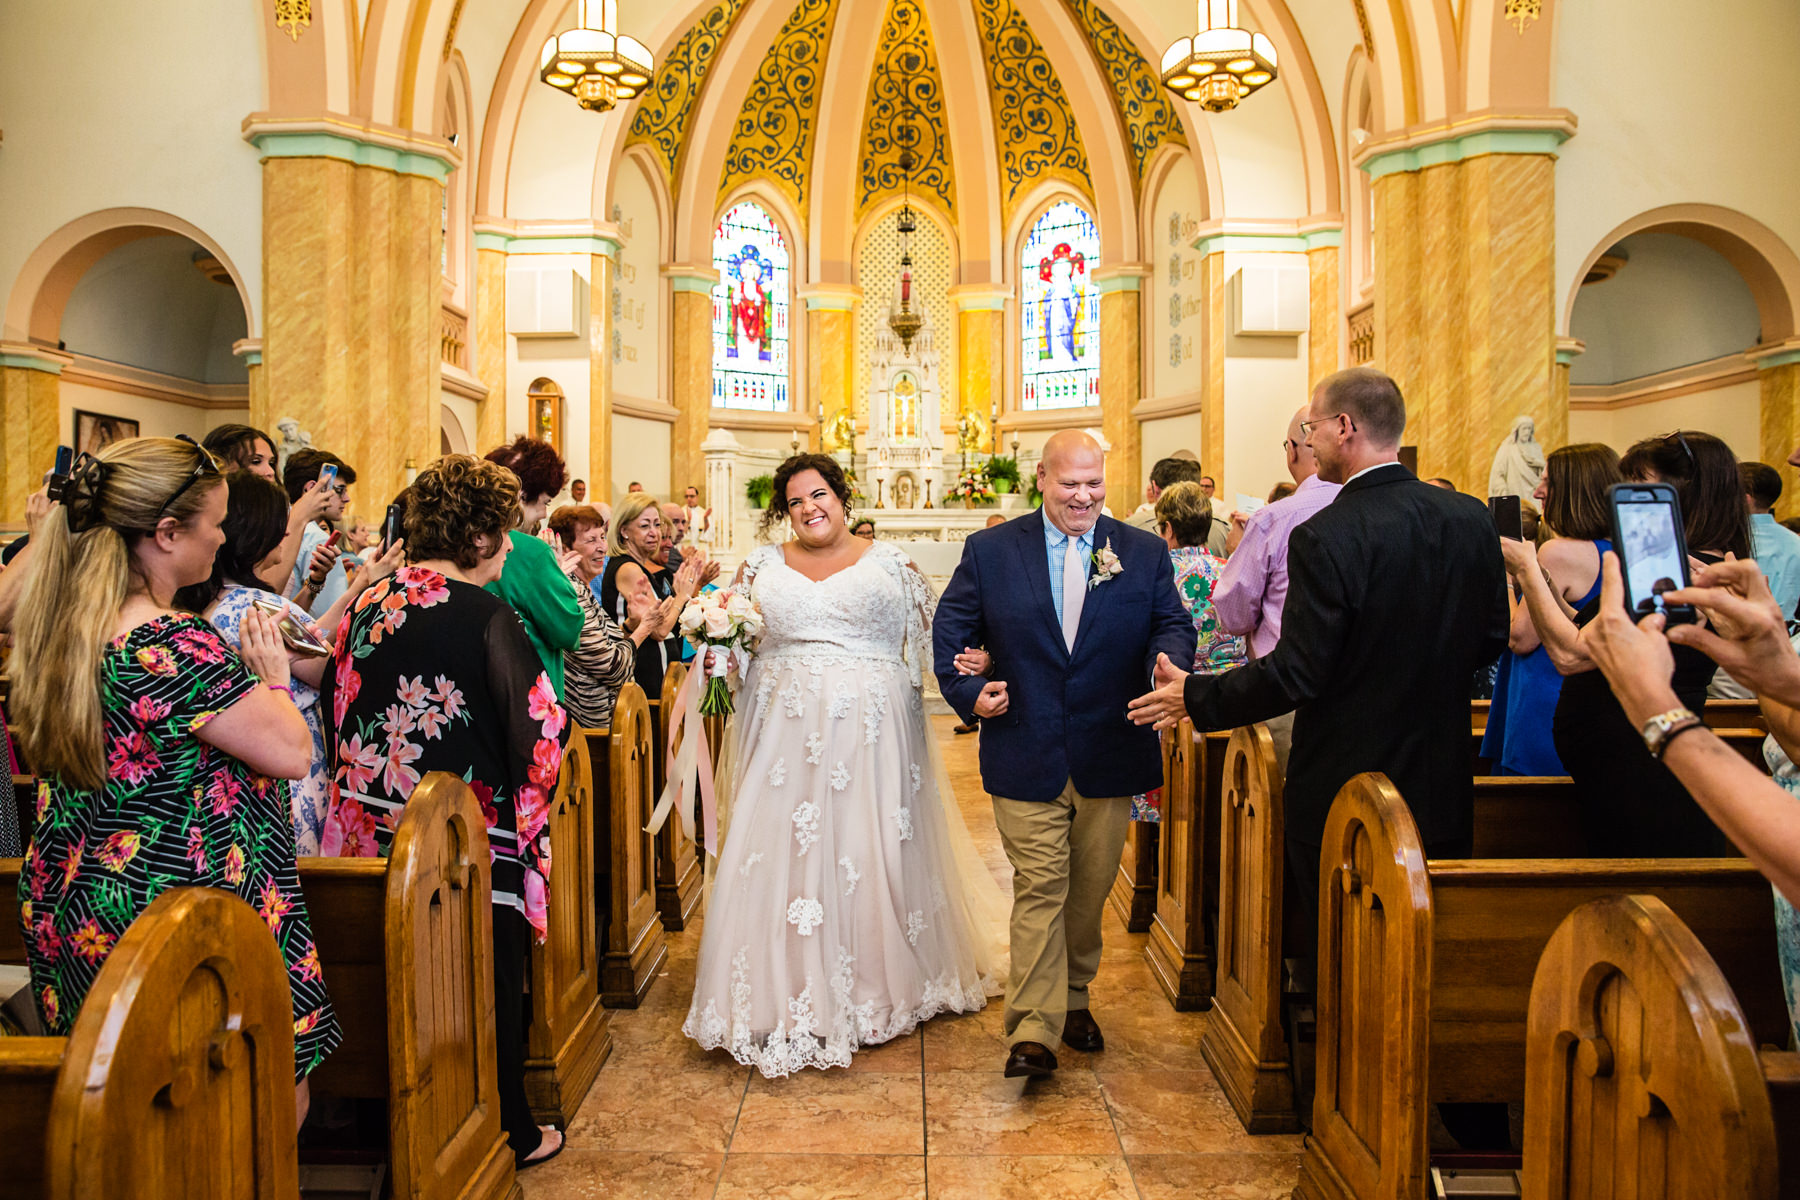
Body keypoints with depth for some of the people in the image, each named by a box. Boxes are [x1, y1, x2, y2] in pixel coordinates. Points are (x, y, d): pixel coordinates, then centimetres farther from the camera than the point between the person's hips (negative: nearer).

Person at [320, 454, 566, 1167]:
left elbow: (337, 710, 13)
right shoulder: (486, 616, -18)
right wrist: (531, 805, 0)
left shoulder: (366, 607, 2)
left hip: (374, 829, 6)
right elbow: (538, 729, -17)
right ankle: (508, 1132, 27)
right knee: (488, 982, 10)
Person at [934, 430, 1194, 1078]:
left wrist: (1169, 661, -20)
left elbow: (1172, 623, 3)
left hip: (1110, 755, 3)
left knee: (1090, 888, 16)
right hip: (1026, 755, -2)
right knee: (1039, 887, -1)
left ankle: (1073, 997, 37)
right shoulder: (989, 550, 1)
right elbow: (950, 630, 3)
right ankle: (1033, 1030, 6)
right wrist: (969, 690, -13)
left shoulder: (1145, 552, 5)